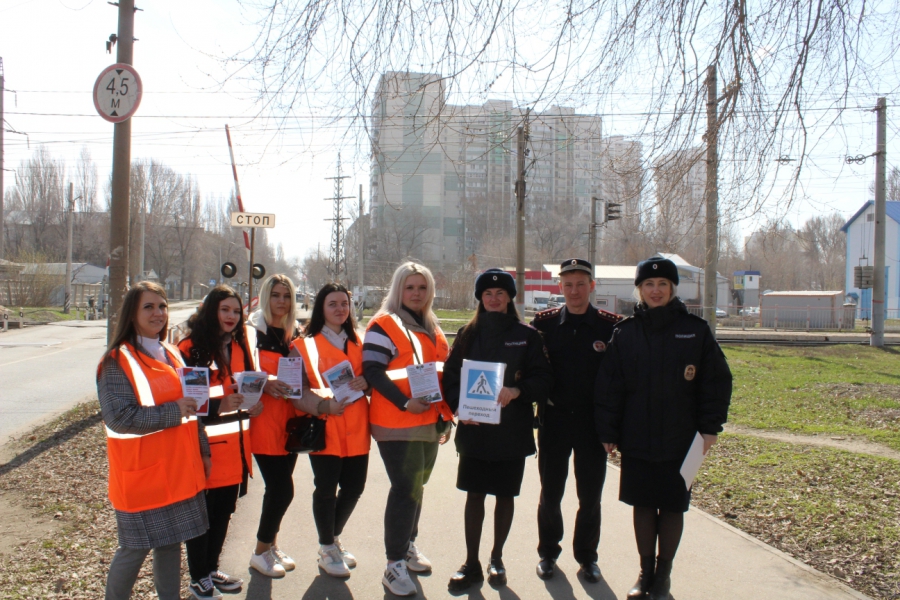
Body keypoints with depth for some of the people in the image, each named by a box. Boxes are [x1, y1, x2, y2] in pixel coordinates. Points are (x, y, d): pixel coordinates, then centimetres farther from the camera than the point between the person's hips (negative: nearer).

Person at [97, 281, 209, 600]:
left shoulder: (172, 355, 10)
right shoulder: (117, 361, -11)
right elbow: (119, 417, -21)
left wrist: (203, 450, 16)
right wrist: (173, 411, -22)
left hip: (178, 469, 6)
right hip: (142, 473, -6)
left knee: (171, 542, 14)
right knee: (135, 548, 3)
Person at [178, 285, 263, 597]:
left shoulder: (240, 347, 11)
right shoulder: (191, 348, -11)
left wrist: (253, 403, 1)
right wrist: (218, 406, -27)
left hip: (235, 446, 7)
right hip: (204, 447, -7)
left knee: (223, 511, 16)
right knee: (201, 513, 4)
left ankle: (211, 569, 33)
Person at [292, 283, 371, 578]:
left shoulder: (357, 342, 14)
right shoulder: (306, 344, -1)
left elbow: (368, 376, 19)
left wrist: (365, 382, -4)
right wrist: (323, 404, -21)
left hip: (356, 428, 5)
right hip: (324, 426, -5)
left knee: (354, 487, 8)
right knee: (326, 489, 1)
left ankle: (333, 539, 32)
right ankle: (327, 550, 21)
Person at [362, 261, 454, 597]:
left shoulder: (433, 330, 16)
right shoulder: (384, 325, -8)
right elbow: (372, 371, -17)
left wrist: (446, 415, 17)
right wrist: (405, 402, -23)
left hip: (430, 423, 8)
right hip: (398, 425, -7)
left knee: (416, 486, 16)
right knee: (405, 489, -8)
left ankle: (408, 545, 32)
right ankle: (395, 564, 1)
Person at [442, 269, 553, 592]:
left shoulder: (527, 335, 0)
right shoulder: (468, 334, 6)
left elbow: (544, 378, -4)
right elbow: (451, 377, 6)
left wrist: (518, 390, -22)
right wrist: (459, 406, -10)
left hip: (512, 429, -1)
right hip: (474, 428, 1)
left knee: (505, 495, 10)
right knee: (474, 494, 6)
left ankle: (496, 558, 28)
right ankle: (471, 563, 18)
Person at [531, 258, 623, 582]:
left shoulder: (611, 325, -3)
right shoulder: (544, 322, 0)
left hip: (593, 422, 0)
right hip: (554, 419, 1)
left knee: (590, 495, 10)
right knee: (550, 492, 10)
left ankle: (587, 556, 27)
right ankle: (548, 552, 28)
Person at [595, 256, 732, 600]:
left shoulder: (695, 330, -3)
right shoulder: (625, 333, 0)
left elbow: (716, 381, 0)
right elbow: (609, 386, 1)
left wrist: (710, 427, -4)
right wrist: (608, 432, -1)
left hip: (679, 440, -1)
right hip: (636, 439, 1)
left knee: (672, 507, 9)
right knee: (643, 505, 10)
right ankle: (645, 571, 26)